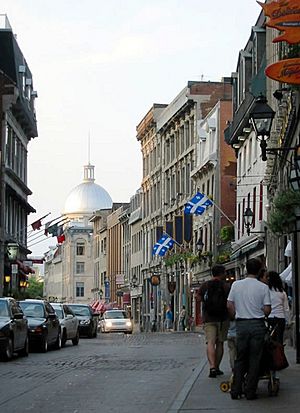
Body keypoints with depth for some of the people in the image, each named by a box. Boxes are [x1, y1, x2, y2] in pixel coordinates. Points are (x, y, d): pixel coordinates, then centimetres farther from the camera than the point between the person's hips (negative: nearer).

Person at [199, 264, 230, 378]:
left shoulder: (204, 286, 4)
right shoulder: (226, 286, -5)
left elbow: (201, 300, 11)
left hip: (208, 318, 1)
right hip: (222, 318, -1)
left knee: (210, 342, -7)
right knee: (220, 343, 11)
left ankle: (212, 367, -25)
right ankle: (217, 367, 16)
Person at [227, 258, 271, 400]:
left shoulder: (236, 285, 1)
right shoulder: (263, 287, -6)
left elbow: (229, 305, 2)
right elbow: (267, 310, -8)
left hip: (241, 325, 2)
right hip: (257, 325, -2)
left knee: (240, 359, 11)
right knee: (254, 359, 4)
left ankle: (236, 390, 10)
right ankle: (250, 391, 5)